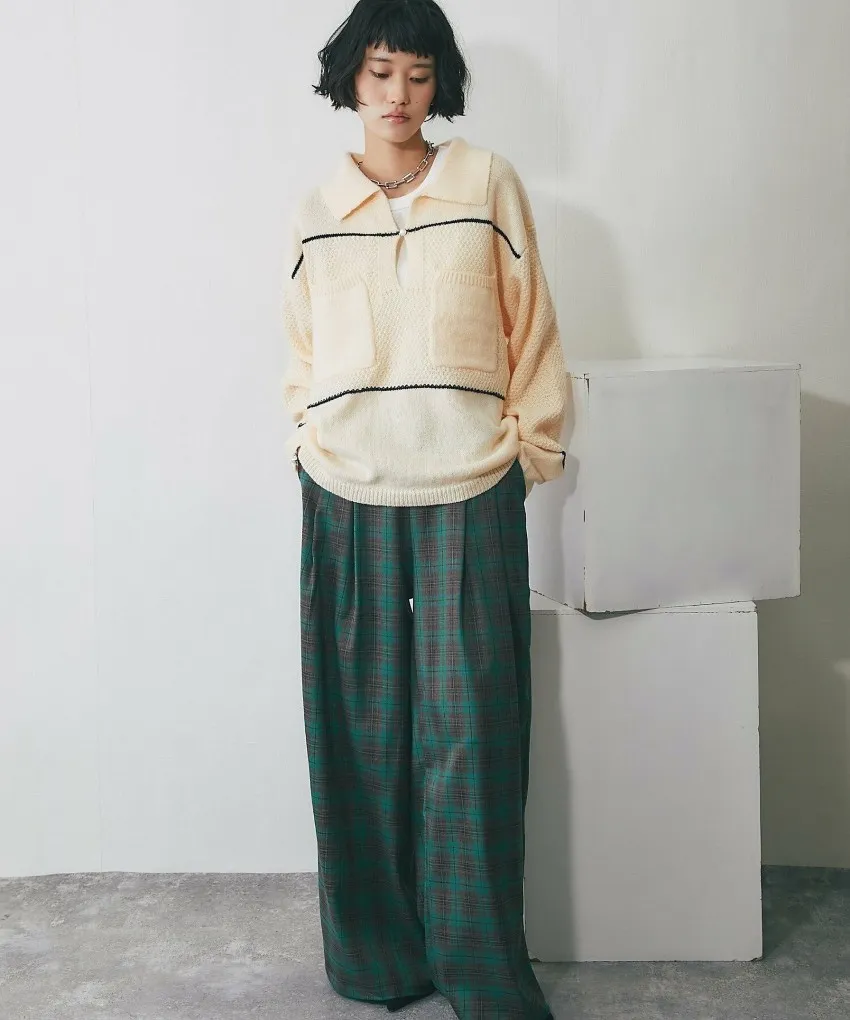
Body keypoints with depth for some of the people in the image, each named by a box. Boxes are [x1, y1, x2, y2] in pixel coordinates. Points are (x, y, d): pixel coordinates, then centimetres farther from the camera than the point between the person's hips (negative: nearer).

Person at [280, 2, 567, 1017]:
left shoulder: (488, 183, 4)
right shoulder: (316, 209, 11)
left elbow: (530, 328, 6)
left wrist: (532, 447, 3)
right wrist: (309, 441, 8)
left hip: (469, 494, -2)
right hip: (347, 497, 2)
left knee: (468, 729, 0)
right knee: (363, 729, 5)